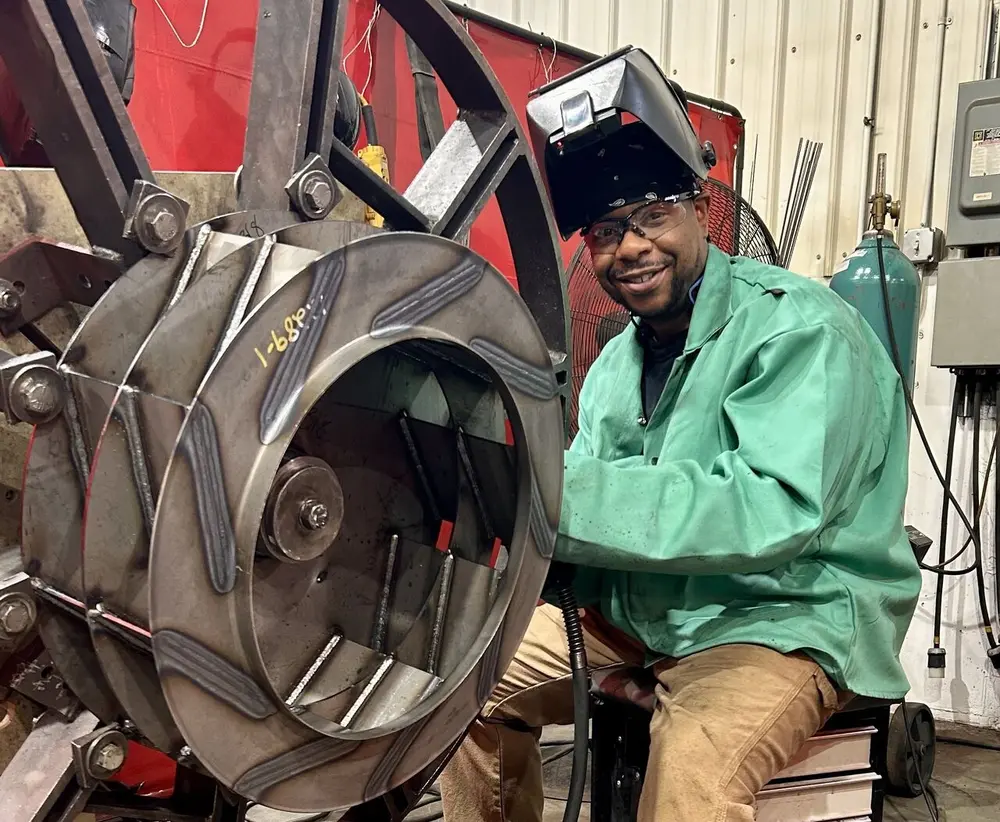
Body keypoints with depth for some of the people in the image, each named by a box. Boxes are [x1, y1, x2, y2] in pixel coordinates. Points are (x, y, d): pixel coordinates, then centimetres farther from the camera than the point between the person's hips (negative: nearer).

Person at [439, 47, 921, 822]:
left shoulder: (801, 330, -16)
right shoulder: (618, 359, 9)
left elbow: (774, 510, -30)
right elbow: (585, 496, 5)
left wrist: (558, 496, -34)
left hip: (786, 620, -7)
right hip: (633, 614, 7)